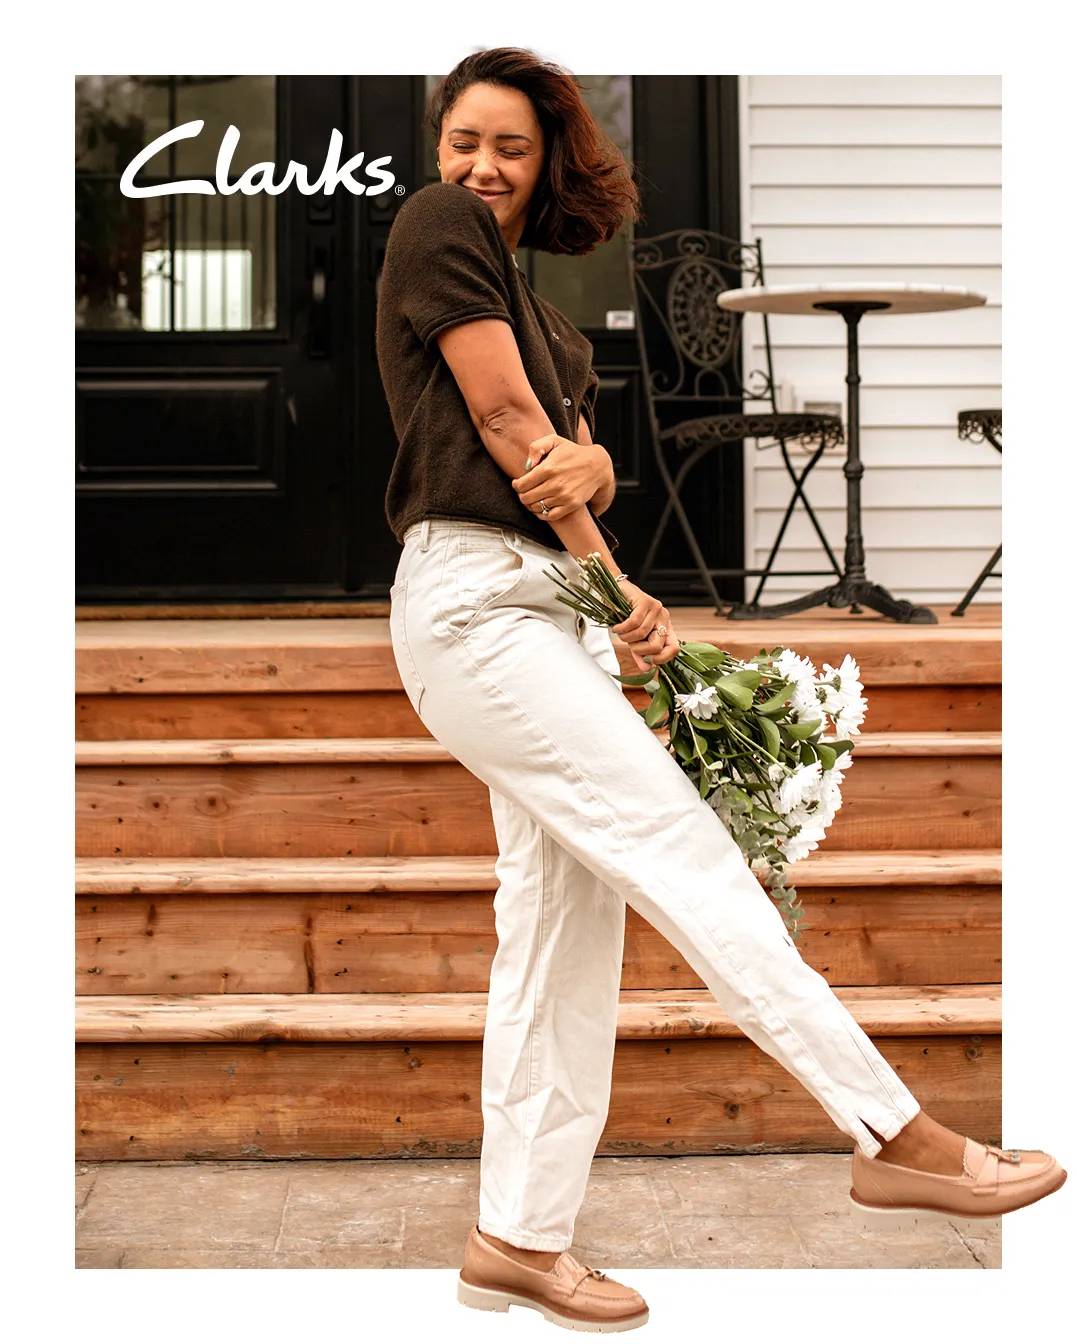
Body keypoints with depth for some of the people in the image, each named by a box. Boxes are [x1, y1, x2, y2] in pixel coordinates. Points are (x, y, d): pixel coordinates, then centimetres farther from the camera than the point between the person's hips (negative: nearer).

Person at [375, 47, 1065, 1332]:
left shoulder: (531, 300, 23)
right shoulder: (435, 227, 0)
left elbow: (561, 453, 11)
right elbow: (504, 420, -7)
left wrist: (588, 466, -14)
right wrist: (613, 576, -3)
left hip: (546, 608, 9)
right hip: (472, 599, -9)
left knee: (566, 918, 6)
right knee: (684, 853, -11)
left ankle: (519, 1236, 14)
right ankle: (898, 1138, -8)